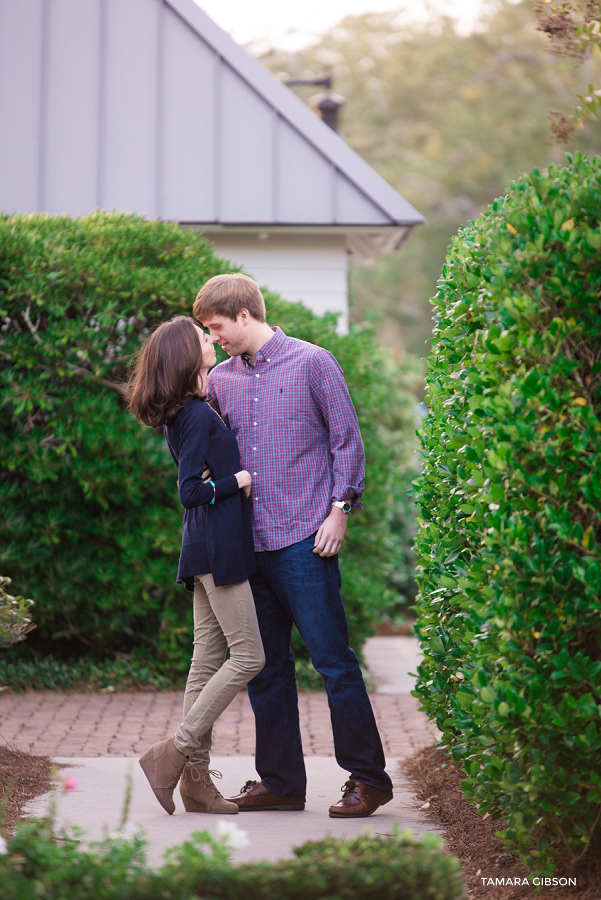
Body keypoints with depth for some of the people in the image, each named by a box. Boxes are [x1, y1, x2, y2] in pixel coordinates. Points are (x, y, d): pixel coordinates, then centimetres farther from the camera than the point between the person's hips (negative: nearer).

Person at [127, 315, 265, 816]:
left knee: (209, 657, 8)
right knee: (249, 656, -5)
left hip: (206, 549, 10)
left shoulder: (185, 413, 14)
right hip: (220, 548, -10)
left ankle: (196, 776, 9)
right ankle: (174, 753, -4)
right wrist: (242, 479, -9)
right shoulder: (198, 414, -14)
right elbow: (191, 492, -19)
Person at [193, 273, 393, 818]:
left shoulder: (312, 363, 0)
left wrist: (340, 510, -7)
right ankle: (281, 781, 17)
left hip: (305, 538, -5)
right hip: (249, 543, 6)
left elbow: (347, 440, 0)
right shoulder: (219, 380, 14)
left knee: (333, 659, -5)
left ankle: (368, 778, 4)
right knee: (265, 665, 8)